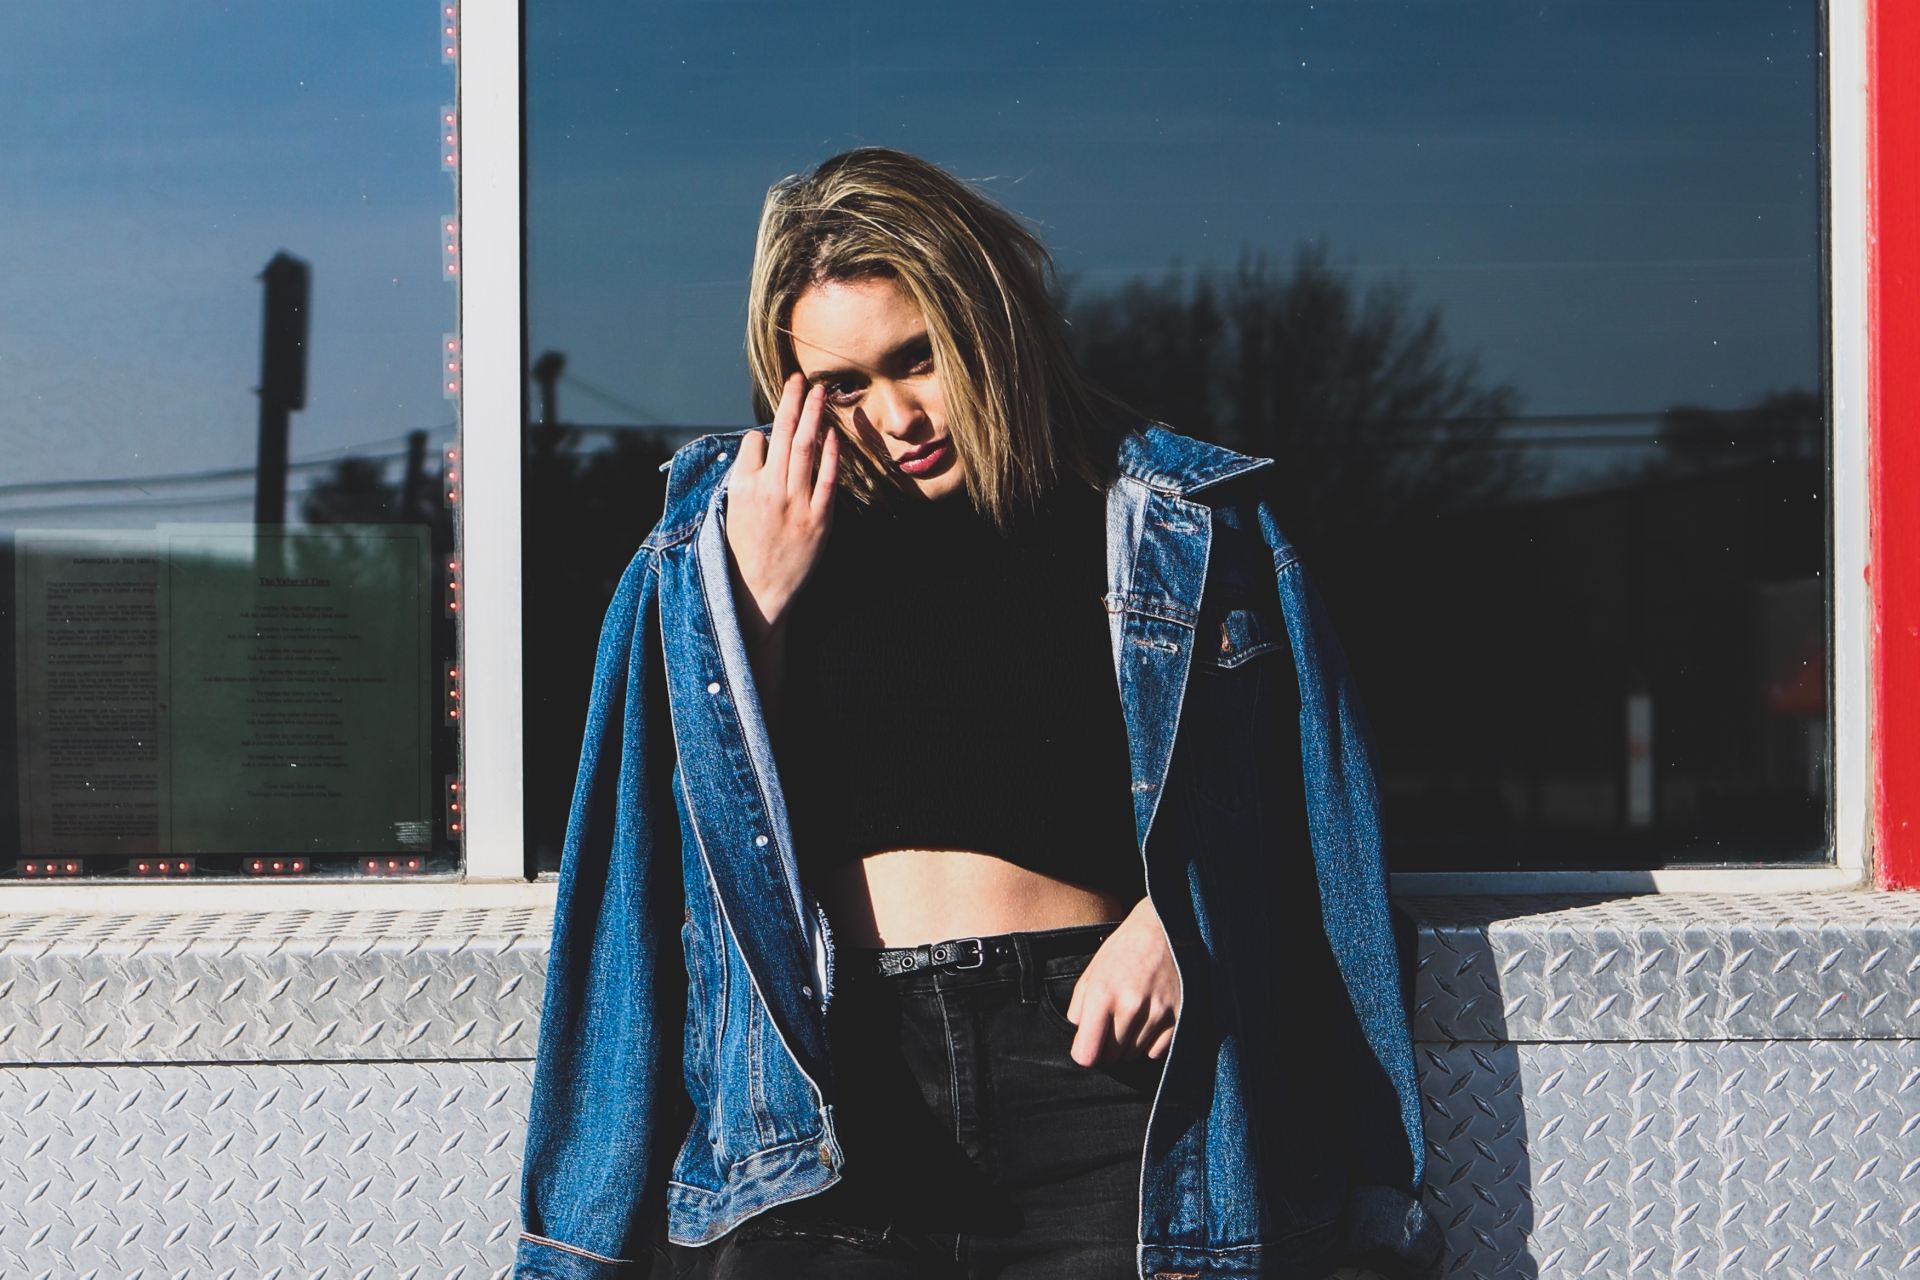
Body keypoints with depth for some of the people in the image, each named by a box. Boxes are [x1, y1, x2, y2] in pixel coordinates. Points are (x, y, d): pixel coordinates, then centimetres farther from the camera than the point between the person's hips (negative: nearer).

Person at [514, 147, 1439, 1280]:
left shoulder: (1173, 526, 6)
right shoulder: (724, 534, 12)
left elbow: (1285, 797, 10)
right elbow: (714, 825, 8)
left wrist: (1172, 923, -7)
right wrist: (757, 598, -2)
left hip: (1093, 1069, -1)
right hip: (824, 1090, 1)